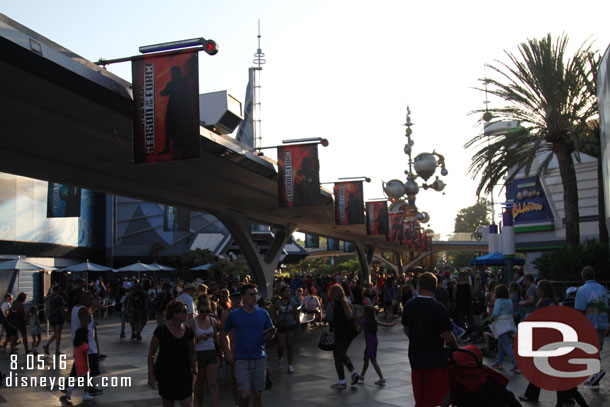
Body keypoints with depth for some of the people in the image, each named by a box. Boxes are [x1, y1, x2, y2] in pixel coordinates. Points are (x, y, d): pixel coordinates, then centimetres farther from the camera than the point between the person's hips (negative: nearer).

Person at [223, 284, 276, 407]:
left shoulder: (263, 313, 4)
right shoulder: (234, 315, -1)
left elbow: (269, 334, 10)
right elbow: (224, 334, 8)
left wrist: (272, 332, -13)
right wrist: (227, 351, -2)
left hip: (259, 358, 2)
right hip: (242, 359, -2)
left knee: (257, 394, 8)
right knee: (245, 395, -10)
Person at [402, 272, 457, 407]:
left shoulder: (409, 306, 2)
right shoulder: (439, 308, -16)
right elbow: (447, 336, -16)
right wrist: (455, 344, 5)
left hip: (415, 358, 6)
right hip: (435, 359, -6)